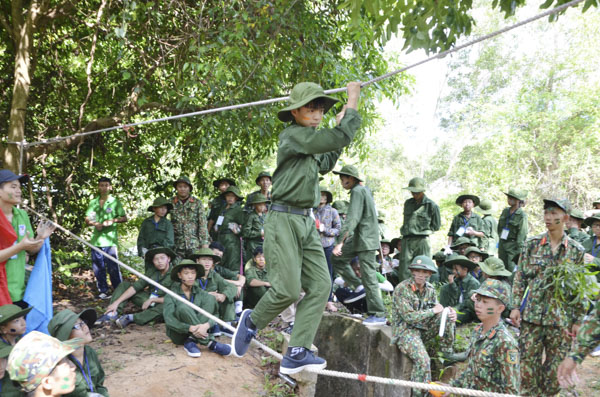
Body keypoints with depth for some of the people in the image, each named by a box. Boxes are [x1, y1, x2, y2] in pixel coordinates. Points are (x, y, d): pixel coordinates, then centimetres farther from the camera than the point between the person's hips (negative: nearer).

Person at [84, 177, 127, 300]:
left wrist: (112, 221, -14)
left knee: (113, 268, -5)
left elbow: (124, 218, 2)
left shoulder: (115, 201, 5)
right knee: (98, 268, 7)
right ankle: (103, 291, 18)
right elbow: (87, 220, 14)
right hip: (96, 240, 4)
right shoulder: (93, 202, 15)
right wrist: (95, 223, -7)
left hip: (110, 240, -4)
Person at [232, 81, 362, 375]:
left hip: (306, 223, 9)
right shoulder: (292, 135, -11)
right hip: (284, 220, -9)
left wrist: (340, 126, 30)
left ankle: (296, 353, -1)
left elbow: (325, 165, 37)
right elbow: (342, 138, -19)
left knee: (320, 286, -2)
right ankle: (251, 321, 19)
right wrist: (353, 102, -5)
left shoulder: (310, 141, 18)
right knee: (288, 289, -12)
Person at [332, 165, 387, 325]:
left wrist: (340, 242, -26)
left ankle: (379, 315, -4)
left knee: (369, 277, -8)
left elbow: (352, 220, -23)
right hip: (360, 240, 10)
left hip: (366, 240, -10)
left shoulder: (357, 191, -14)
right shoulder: (365, 189, 16)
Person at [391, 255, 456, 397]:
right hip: (405, 331, -7)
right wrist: (433, 311, -14)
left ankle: (446, 352, 4)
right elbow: (409, 317, -20)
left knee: (447, 318, -9)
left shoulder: (430, 289, 6)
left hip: (423, 328, 7)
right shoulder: (402, 289, -16)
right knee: (423, 360, -29)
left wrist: (449, 313, -15)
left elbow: (437, 312, 8)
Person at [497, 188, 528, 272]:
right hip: (502, 244, 6)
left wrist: (519, 250, -15)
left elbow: (522, 234, -11)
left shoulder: (522, 215, -9)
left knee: (511, 269, -8)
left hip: (513, 246, -6)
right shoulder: (505, 211, 10)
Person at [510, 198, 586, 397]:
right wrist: (515, 306, -3)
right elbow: (520, 277, 4)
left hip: (561, 318, 0)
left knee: (554, 369, 6)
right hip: (532, 314, 0)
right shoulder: (532, 244, 3)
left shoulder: (576, 251, 2)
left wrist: (577, 320, 1)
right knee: (528, 363, 1)